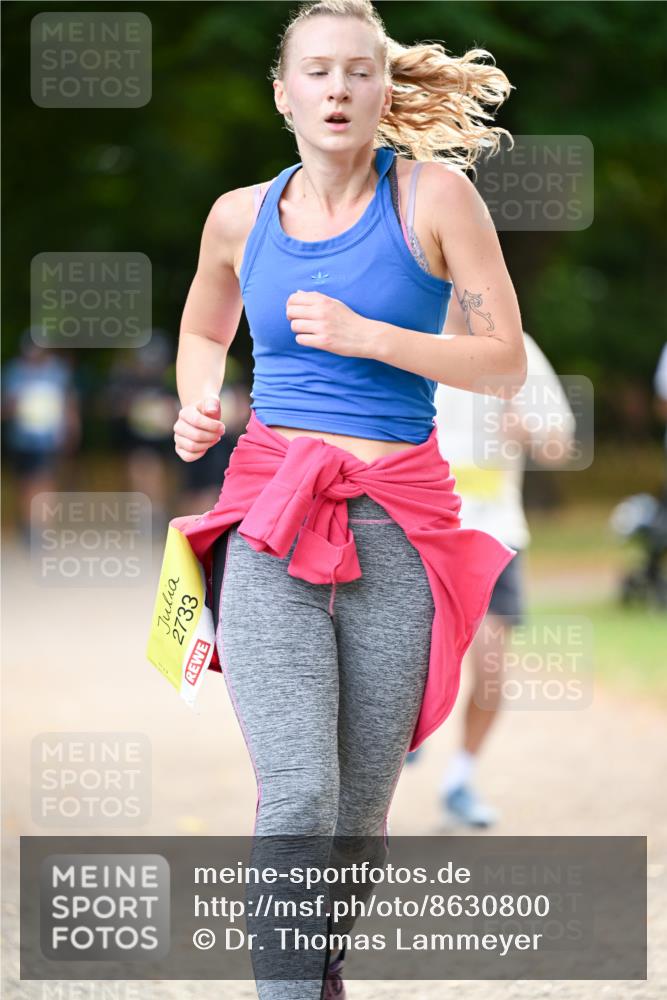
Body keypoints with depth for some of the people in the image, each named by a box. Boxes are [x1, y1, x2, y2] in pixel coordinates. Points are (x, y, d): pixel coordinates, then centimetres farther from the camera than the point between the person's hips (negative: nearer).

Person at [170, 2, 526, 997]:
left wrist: (366, 335, -13)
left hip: (395, 529, -1)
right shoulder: (241, 216, 8)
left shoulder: (435, 195, -1)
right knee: (297, 800, -17)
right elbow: (202, 331, 29)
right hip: (269, 519, 1)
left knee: (357, 819, 8)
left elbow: (506, 361, -2)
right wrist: (196, 406, 8)